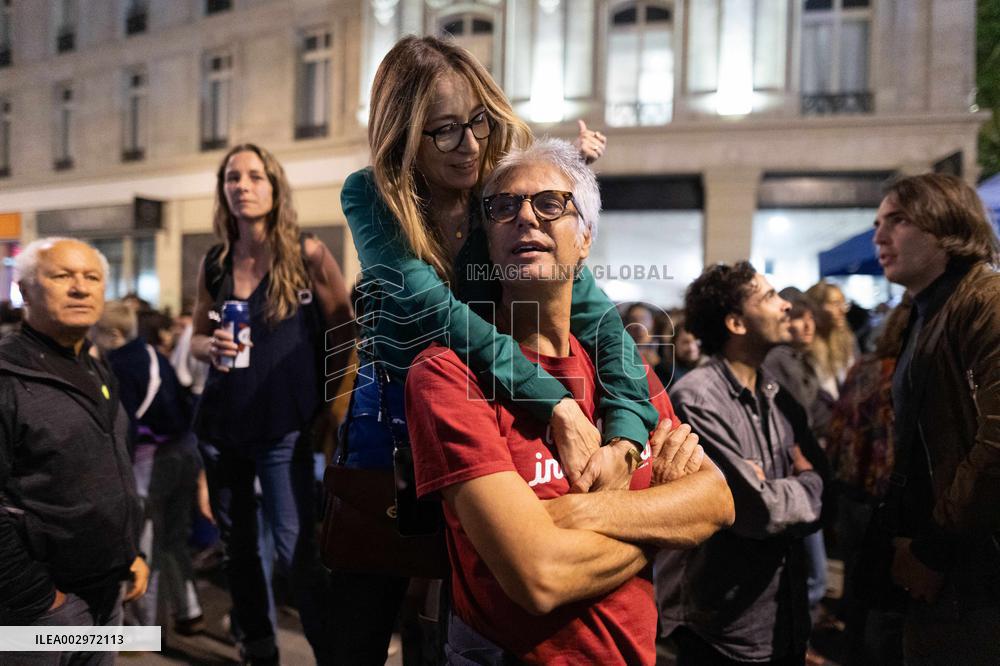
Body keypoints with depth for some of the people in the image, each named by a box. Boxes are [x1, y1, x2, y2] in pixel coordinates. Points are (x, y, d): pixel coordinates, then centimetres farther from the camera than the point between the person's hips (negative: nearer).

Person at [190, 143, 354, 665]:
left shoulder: (307, 254, -7)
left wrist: (330, 408, -4)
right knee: (236, 545, 15)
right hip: (219, 425, 5)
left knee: (295, 550, -6)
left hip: (282, 428, -5)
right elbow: (196, 337, 15)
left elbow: (345, 335, -4)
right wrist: (210, 347, -9)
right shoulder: (214, 262, 5)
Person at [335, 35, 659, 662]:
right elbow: (430, 307, -29)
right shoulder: (371, 198, -13)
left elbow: (602, 321, -18)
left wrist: (623, 441, -35)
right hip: (391, 420, 0)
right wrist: (555, 401, -36)